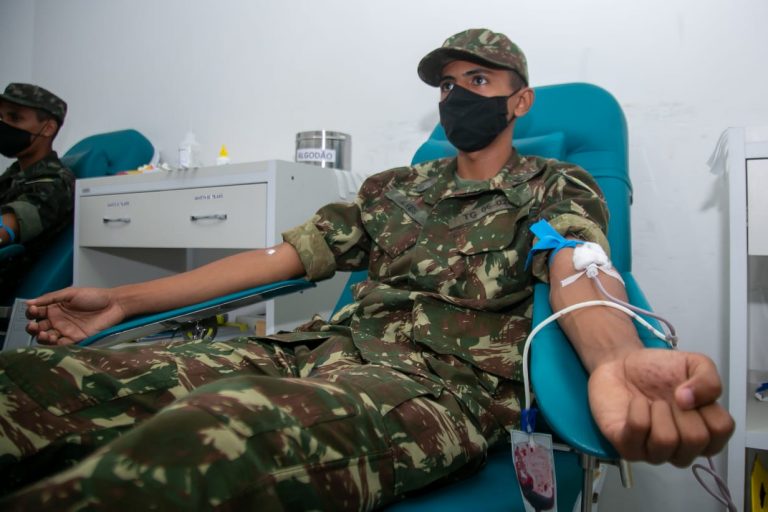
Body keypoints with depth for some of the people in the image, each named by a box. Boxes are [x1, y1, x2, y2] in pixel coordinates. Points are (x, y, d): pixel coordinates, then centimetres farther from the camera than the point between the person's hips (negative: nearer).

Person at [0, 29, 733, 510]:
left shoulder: (558, 186, 11)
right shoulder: (395, 187, 24)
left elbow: (580, 271, -11)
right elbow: (287, 254, 20)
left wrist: (618, 360, -38)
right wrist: (124, 298, 17)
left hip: (445, 382, -5)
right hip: (327, 348, 6)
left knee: (221, 429, -40)